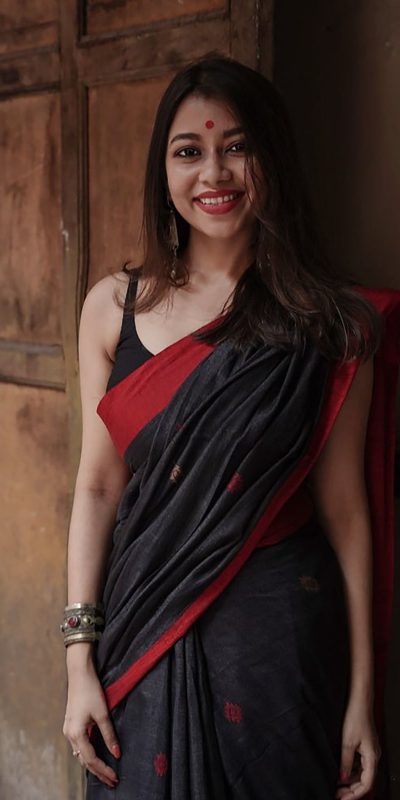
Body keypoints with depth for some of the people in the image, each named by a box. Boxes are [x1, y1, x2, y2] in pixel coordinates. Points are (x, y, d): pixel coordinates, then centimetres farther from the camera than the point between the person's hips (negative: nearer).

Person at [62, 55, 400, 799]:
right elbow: (97, 487, 1)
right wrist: (80, 658, -2)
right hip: (143, 623, 2)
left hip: (278, 627, -1)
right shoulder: (115, 305, -1)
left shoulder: (330, 320, -6)